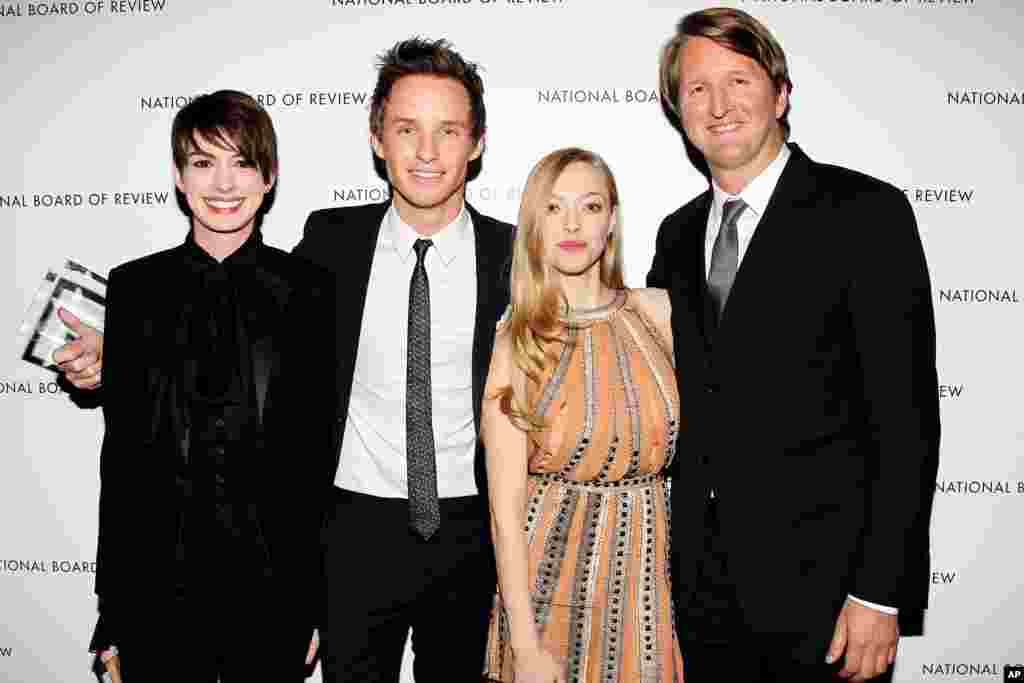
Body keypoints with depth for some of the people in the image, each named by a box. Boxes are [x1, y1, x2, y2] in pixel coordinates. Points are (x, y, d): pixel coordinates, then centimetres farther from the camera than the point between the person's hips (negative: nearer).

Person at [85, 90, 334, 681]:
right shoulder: (134, 288, 1)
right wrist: (112, 609, 2)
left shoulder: (310, 291, -3)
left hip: (273, 587, -1)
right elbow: (120, 451, 2)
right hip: (157, 587, 1)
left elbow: (322, 449, -2)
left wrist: (317, 603, -2)